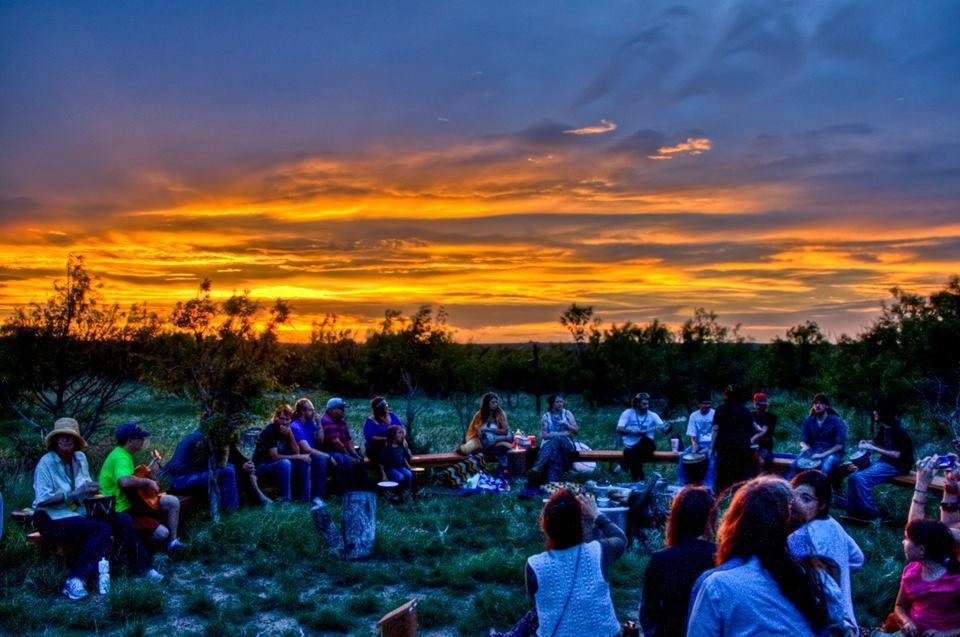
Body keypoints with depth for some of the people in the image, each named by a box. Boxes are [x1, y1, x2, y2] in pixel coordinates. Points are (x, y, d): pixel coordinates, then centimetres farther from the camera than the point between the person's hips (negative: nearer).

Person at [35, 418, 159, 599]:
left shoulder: (80, 457, 8)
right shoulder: (47, 463, -12)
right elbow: (42, 500, -18)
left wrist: (90, 489, -3)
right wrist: (74, 493, -23)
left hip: (78, 514, 7)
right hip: (53, 519, -7)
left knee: (122, 520, -9)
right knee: (102, 528, -29)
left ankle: (141, 567, 4)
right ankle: (74, 582, -30)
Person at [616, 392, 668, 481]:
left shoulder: (652, 415, 6)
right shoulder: (628, 413, 2)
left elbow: (663, 428, -7)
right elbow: (619, 429, -6)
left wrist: (667, 428, -30)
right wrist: (634, 432, -17)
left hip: (645, 445, 1)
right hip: (630, 445, -1)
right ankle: (639, 481, -3)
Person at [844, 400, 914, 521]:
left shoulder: (899, 431, -19)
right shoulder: (883, 428, 7)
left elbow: (897, 455, -25)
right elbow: (877, 442, 23)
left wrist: (874, 448, -25)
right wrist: (867, 443, 0)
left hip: (897, 466, -9)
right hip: (884, 461, 9)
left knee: (861, 478, -25)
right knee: (853, 476, -3)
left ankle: (871, 513, -14)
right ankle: (853, 510, 2)